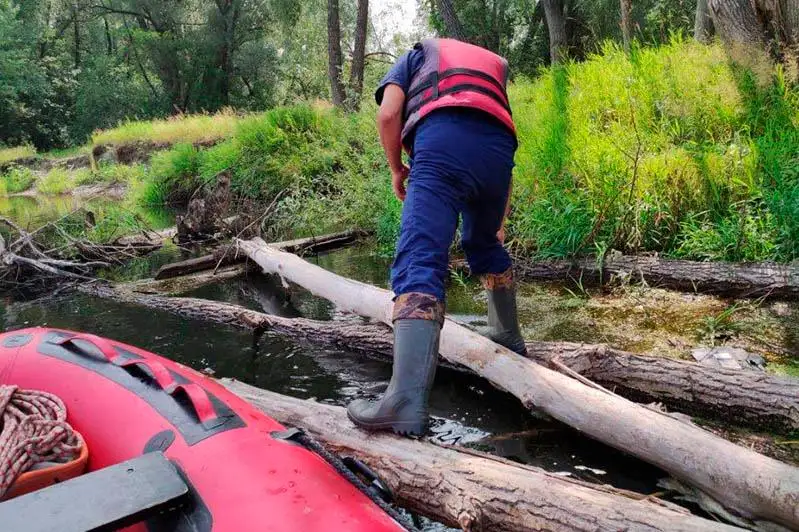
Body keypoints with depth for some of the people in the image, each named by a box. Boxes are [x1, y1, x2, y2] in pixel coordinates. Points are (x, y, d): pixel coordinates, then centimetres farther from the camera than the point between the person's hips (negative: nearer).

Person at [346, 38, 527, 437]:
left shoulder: (415, 56, 32)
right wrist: (499, 221, 45)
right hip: (500, 148, 5)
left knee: (419, 265, -14)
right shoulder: (494, 67, 42)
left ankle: (406, 403, -28)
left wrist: (396, 169, 23)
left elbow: (388, 115, 9)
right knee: (485, 245, 29)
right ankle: (510, 340, 42)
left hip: (442, 141, -5)